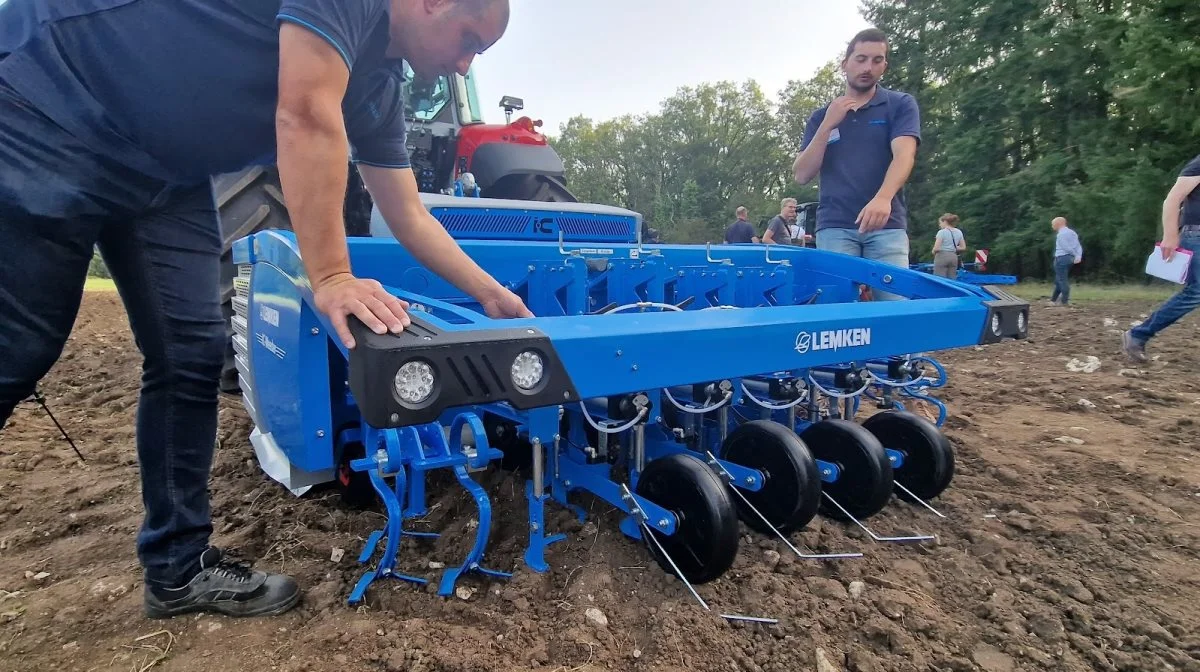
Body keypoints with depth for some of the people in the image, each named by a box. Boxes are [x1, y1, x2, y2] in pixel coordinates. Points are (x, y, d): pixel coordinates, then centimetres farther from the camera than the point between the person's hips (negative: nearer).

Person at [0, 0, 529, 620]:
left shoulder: (378, 85, 5)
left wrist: (490, 294, 6)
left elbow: (409, 218, 8)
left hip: (165, 169, 8)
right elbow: (306, 119, -30)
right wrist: (330, 279, -29)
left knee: (190, 358, 0)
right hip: (51, 104, -8)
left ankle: (179, 568, 10)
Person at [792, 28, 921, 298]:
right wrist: (828, 125, -5)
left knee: (895, 300, -8)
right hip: (834, 227, 1)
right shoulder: (822, 116, 15)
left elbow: (903, 155, -11)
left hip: (887, 226, -1)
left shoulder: (901, 104, 7)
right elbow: (802, 175, 5)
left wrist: (883, 198, -30)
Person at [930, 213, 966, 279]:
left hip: (942, 257, -6)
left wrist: (933, 252, 5)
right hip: (954, 257, 6)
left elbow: (936, 248, -15)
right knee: (952, 280, 9)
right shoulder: (959, 232, 10)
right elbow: (963, 247, 12)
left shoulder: (942, 232, -9)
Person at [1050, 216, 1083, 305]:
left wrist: (1076, 255, -1)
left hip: (1062, 258, -9)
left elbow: (1067, 247, -15)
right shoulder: (1072, 232, 14)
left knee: (1062, 280, -3)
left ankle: (1064, 301, -1)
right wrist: (1078, 256, -6)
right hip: (1069, 258, 9)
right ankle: (1054, 299, 21)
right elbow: (1078, 246, 5)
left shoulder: (1060, 234, -12)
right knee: (1059, 280, 16)